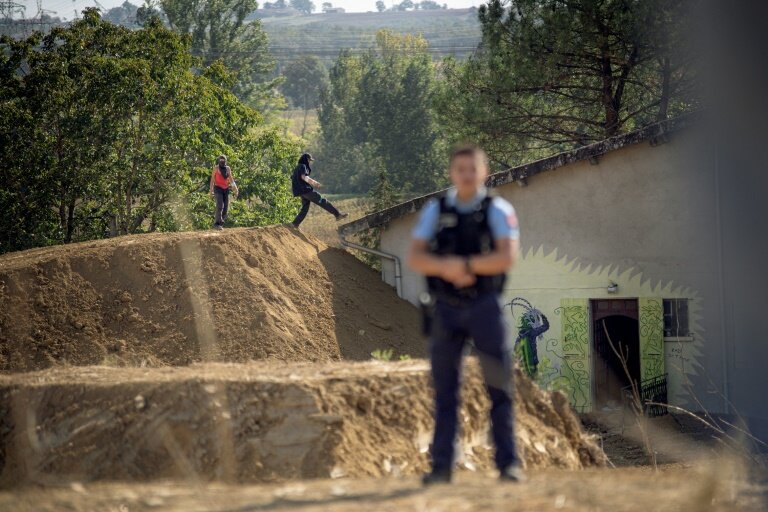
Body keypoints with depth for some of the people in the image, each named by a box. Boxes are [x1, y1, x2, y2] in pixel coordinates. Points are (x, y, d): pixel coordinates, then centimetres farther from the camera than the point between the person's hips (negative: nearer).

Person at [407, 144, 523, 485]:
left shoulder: (498, 210, -1)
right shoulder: (435, 211, 6)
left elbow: (508, 257, -14)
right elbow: (415, 258, -3)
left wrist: (466, 265, -19)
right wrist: (447, 268, -20)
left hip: (485, 308, -2)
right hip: (445, 310, 2)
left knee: (499, 387, -1)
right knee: (444, 390, 4)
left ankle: (508, 463, 4)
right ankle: (441, 467, 8)